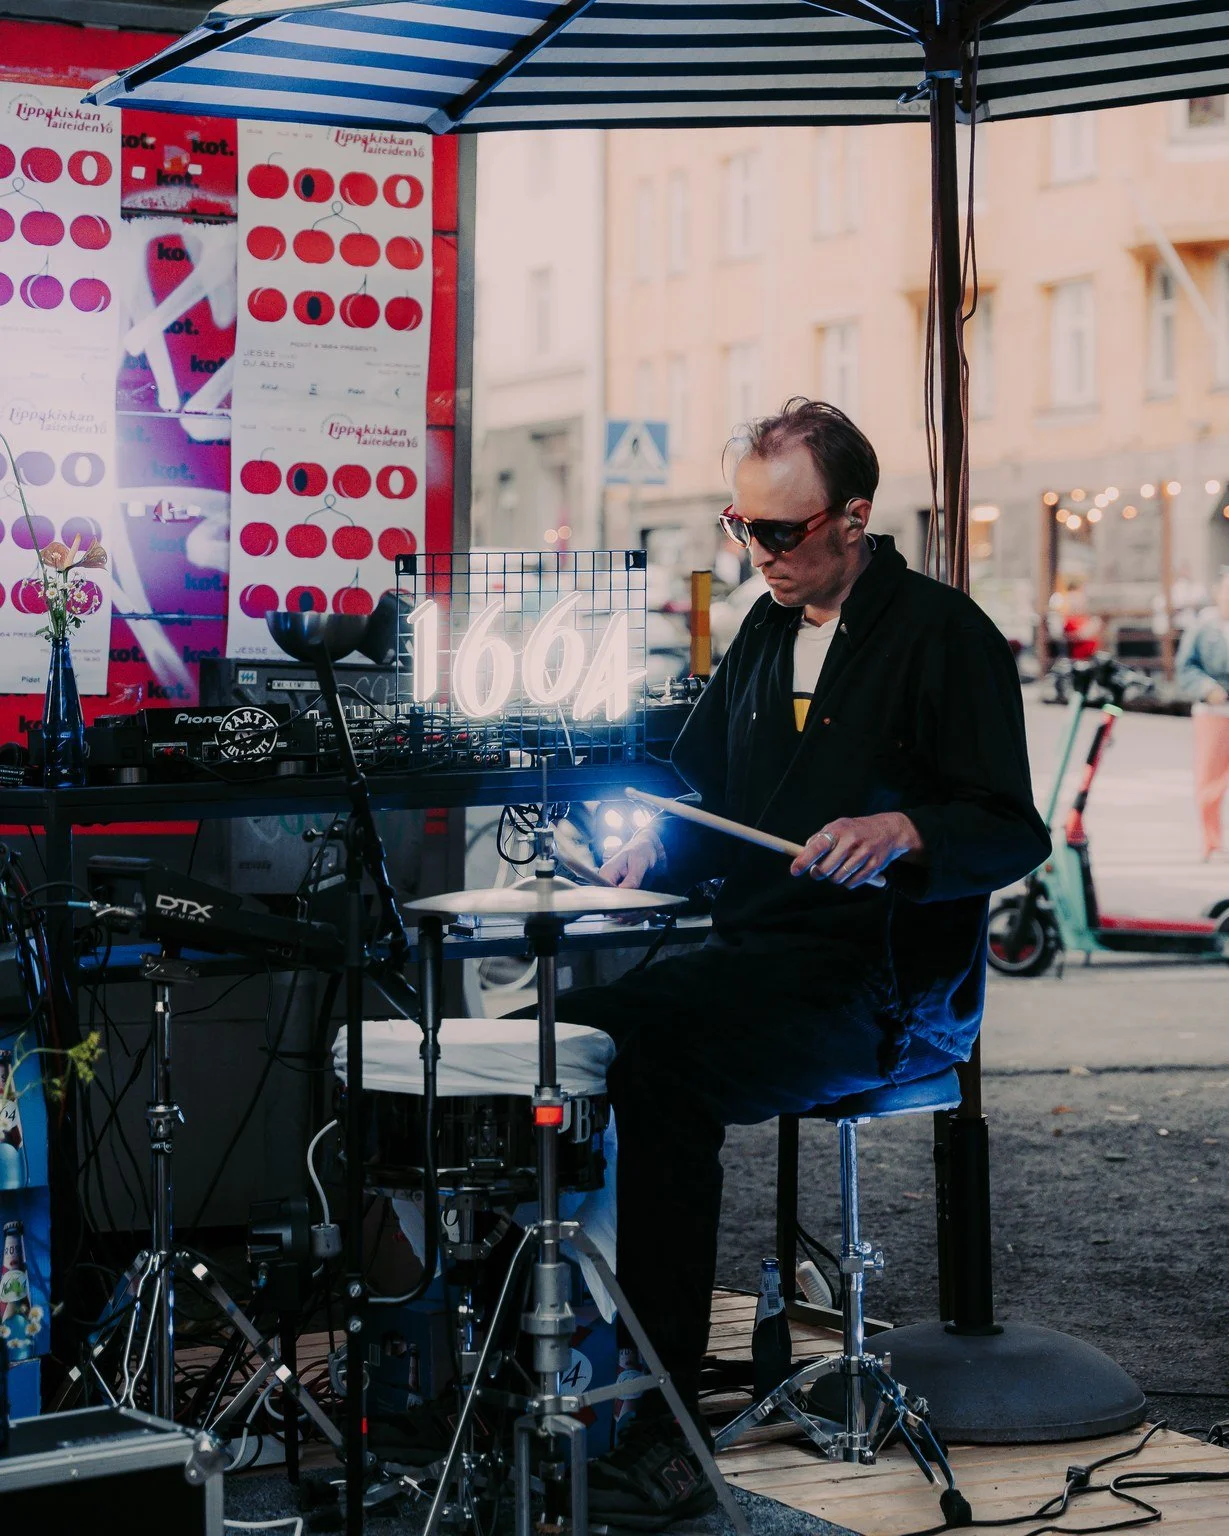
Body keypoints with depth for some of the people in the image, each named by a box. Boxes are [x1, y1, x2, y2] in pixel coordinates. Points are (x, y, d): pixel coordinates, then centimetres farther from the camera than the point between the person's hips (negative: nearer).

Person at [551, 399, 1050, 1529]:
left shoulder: (944, 634, -6)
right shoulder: (766, 634, 17)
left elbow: (1014, 835, -11)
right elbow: (705, 787, 25)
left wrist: (903, 831, -30)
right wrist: (657, 845, 3)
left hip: (891, 993, -8)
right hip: (760, 956, 8)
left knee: (660, 1063, -29)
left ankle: (665, 1442, -26)